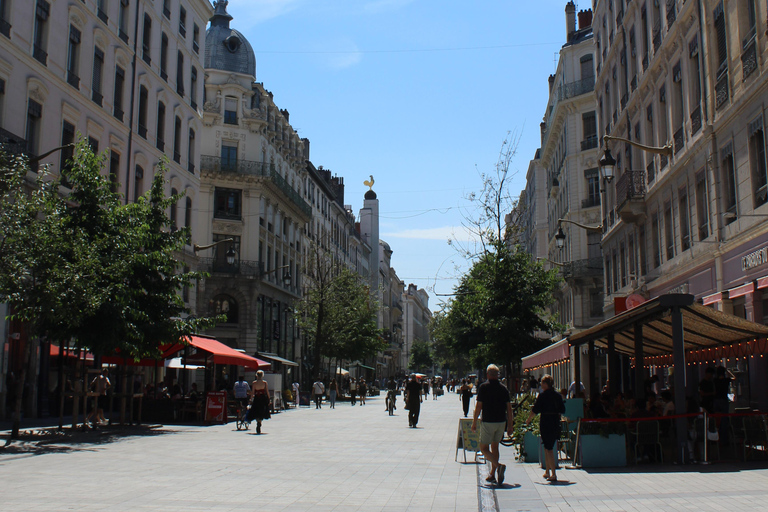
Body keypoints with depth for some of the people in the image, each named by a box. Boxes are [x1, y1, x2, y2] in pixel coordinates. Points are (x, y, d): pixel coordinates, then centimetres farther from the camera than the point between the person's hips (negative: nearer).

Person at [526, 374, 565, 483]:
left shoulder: (542, 395, -10)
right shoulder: (558, 395, 5)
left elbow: (535, 410, -8)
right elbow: (562, 410, 8)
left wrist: (528, 420, 7)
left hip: (545, 423, -6)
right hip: (556, 423, 6)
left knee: (548, 449, -2)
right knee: (548, 447, 19)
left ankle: (553, 474, -6)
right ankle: (547, 472, 26)